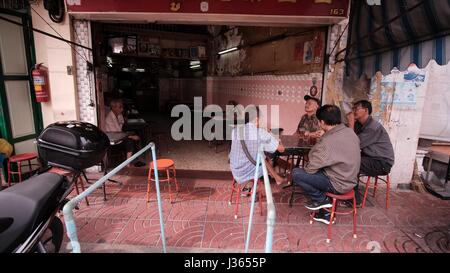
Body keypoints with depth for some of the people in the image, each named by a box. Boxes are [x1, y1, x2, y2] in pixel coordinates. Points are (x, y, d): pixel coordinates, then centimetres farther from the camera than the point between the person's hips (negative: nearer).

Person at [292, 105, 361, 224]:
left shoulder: (327, 141, -28)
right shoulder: (350, 132, -2)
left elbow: (310, 168, -20)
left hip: (338, 184, -8)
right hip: (349, 179, 9)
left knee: (296, 173, -11)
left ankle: (321, 199, 7)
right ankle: (325, 213, 25)